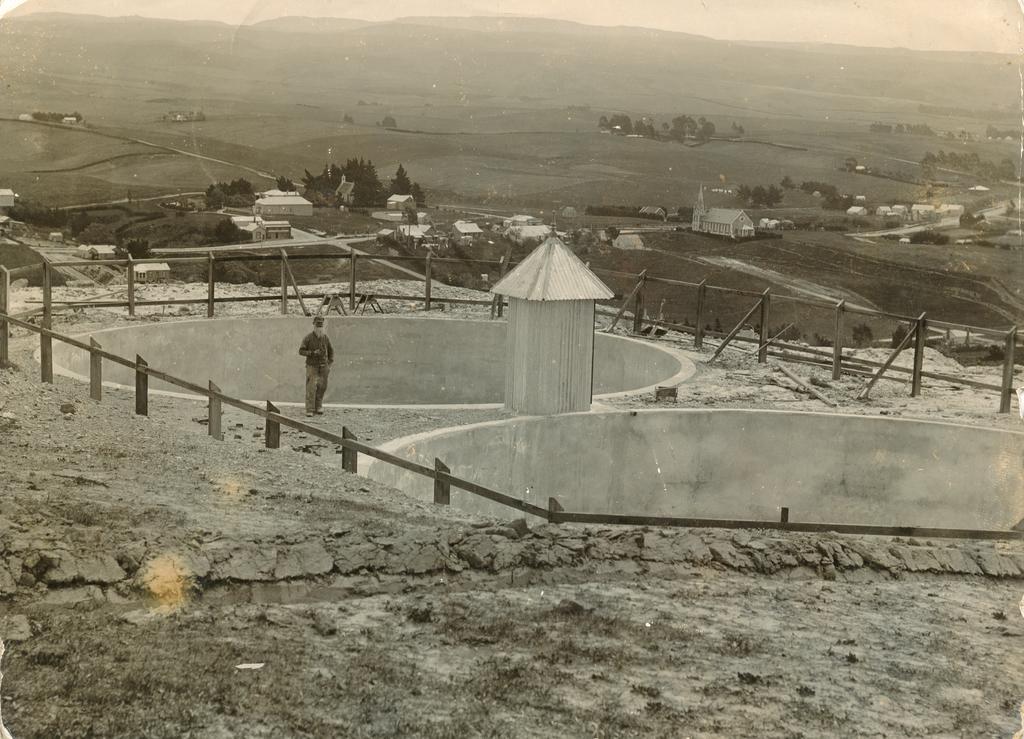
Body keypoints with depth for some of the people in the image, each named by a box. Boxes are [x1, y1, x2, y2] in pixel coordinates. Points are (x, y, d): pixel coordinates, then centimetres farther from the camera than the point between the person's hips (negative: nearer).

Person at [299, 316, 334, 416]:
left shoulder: (325, 338, 4)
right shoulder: (308, 338, -6)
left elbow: (331, 350, 16)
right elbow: (301, 351, -7)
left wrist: (330, 363, 6)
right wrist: (312, 353, -21)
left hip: (323, 366, 4)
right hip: (312, 366, -4)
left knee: (322, 387, 5)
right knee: (311, 388, -9)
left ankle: (318, 407, 19)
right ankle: (309, 410, -7)